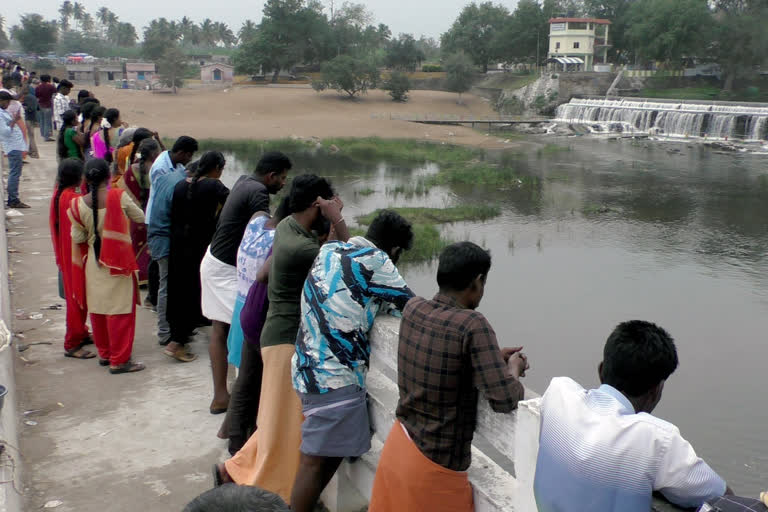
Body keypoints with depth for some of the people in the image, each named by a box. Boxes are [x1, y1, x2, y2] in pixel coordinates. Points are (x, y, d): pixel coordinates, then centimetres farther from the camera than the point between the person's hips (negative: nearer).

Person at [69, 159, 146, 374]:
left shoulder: (79, 204, -7)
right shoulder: (119, 197, -15)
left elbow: (78, 238, 0)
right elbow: (140, 217, -2)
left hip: (93, 263, 4)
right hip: (118, 262, -4)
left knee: (98, 309, 16)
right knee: (120, 311, 2)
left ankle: (104, 353, 28)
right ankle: (119, 360, 4)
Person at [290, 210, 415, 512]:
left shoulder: (330, 250, 10)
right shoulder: (374, 261, -12)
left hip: (310, 366, 9)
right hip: (334, 375, -9)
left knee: (329, 454, 17)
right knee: (317, 461, -4)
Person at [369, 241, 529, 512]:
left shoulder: (413, 308, -4)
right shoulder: (472, 325, -23)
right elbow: (505, 400, -24)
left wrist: (491, 356, 10)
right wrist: (514, 368, -4)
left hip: (398, 446, 6)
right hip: (434, 468, -6)